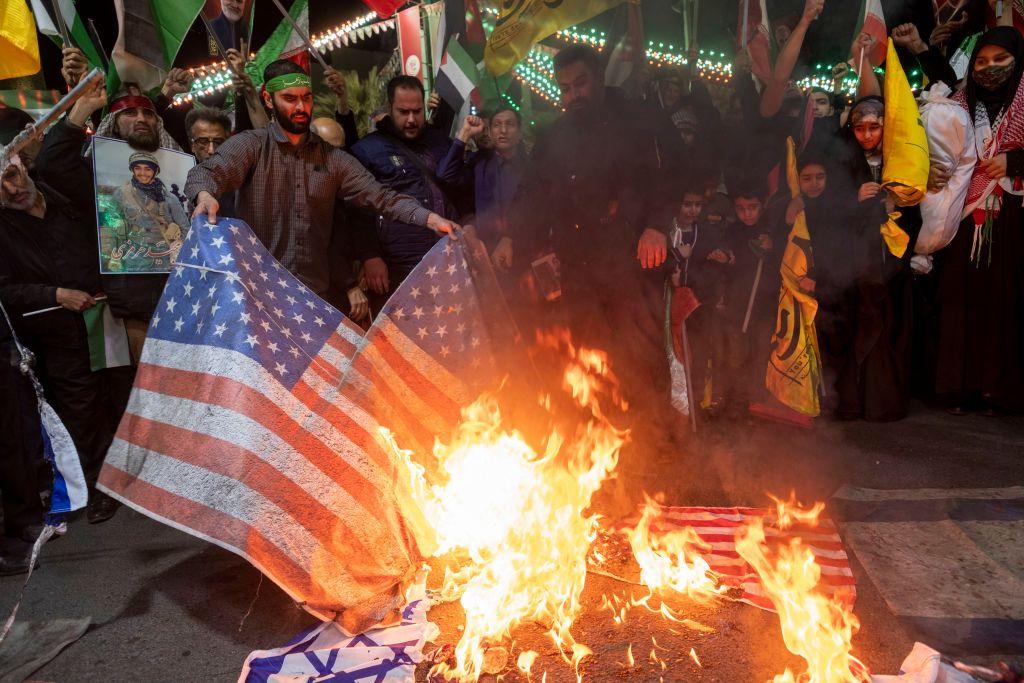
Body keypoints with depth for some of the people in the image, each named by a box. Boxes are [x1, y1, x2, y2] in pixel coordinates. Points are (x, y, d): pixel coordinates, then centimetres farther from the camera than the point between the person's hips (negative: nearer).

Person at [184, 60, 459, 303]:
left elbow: (379, 196, 2)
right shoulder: (250, 145, 2)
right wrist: (205, 195, -40)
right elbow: (209, 171, -15)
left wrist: (429, 218, -13)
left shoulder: (333, 159, 11)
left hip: (316, 289, 3)